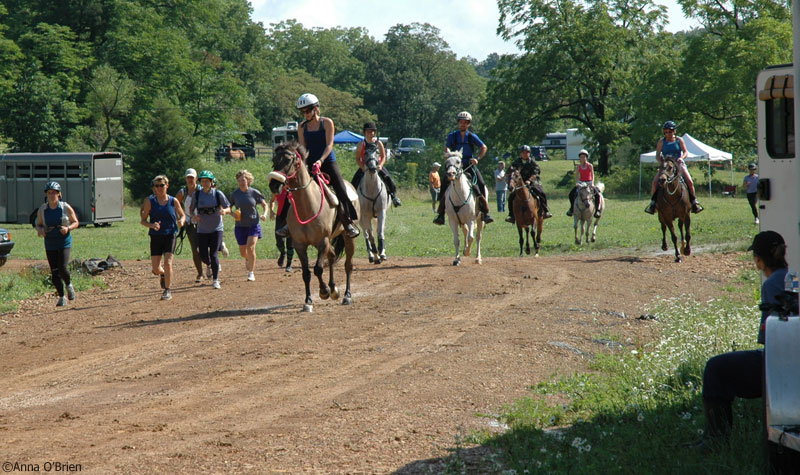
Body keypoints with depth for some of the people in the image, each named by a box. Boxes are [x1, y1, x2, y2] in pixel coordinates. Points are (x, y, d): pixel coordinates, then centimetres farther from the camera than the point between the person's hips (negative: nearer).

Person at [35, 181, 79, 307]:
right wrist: (40, 230, -11)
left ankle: (69, 285, 15)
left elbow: (76, 222, 3)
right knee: (54, 272, 2)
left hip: (64, 242, -3)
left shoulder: (66, 207, -5)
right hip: (50, 243, 3)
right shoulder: (42, 209, 2)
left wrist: (68, 228, -18)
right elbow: (38, 225, 12)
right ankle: (62, 297, 16)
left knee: (62, 268, -17)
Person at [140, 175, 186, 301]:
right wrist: (152, 225, -20)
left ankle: (167, 290, -1)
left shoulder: (174, 201, 1)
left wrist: (181, 221, -10)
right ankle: (162, 274, 37)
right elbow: (143, 220, 1)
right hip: (155, 237, 1)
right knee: (155, 269, 1)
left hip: (170, 235, -1)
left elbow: (182, 215, 13)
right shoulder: (150, 201, -1)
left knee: (168, 263, -14)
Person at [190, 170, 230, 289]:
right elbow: (192, 209, 9)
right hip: (202, 230, 2)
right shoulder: (197, 194, -2)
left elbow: (229, 209, -1)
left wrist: (224, 211, -24)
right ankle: (210, 265, 36)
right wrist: (194, 216, -13)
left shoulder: (218, 194, -6)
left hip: (216, 229, -2)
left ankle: (216, 280, 3)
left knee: (214, 255, -9)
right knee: (203, 256, 0)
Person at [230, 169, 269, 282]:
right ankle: (247, 259, 45)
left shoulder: (254, 193, -5)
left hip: (253, 225, -2)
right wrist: (232, 214, -13)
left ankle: (251, 273, -6)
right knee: (242, 251, 8)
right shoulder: (235, 194, -2)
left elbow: (265, 205, 6)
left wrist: (264, 214, -13)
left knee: (250, 248, -16)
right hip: (240, 226, 2)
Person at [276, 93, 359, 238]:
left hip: (328, 162, -3)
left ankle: (349, 223, -3)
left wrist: (320, 161, -25)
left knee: (342, 191, -15)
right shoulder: (302, 127, 6)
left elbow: (329, 145, -11)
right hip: (309, 164, 3)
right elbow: (302, 148, 3)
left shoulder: (327, 123, -4)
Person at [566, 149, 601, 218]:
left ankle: (597, 210, -12)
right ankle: (572, 208, 7)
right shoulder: (579, 166, 4)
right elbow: (578, 176, 5)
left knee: (597, 195, -24)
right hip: (581, 183, 3)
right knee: (571, 194, -12)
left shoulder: (590, 166, -4)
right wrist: (577, 182, -12)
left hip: (589, 183, -3)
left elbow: (592, 176, -6)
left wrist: (592, 183, -21)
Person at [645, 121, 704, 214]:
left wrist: (681, 157, -21)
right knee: (655, 181, -21)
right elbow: (657, 155, 4)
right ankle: (652, 203, -12)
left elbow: (686, 152, 1)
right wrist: (660, 161, -17)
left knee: (689, 182, -19)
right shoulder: (661, 141, 8)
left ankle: (694, 202, -5)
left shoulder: (679, 140, 7)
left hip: (678, 164, 0)